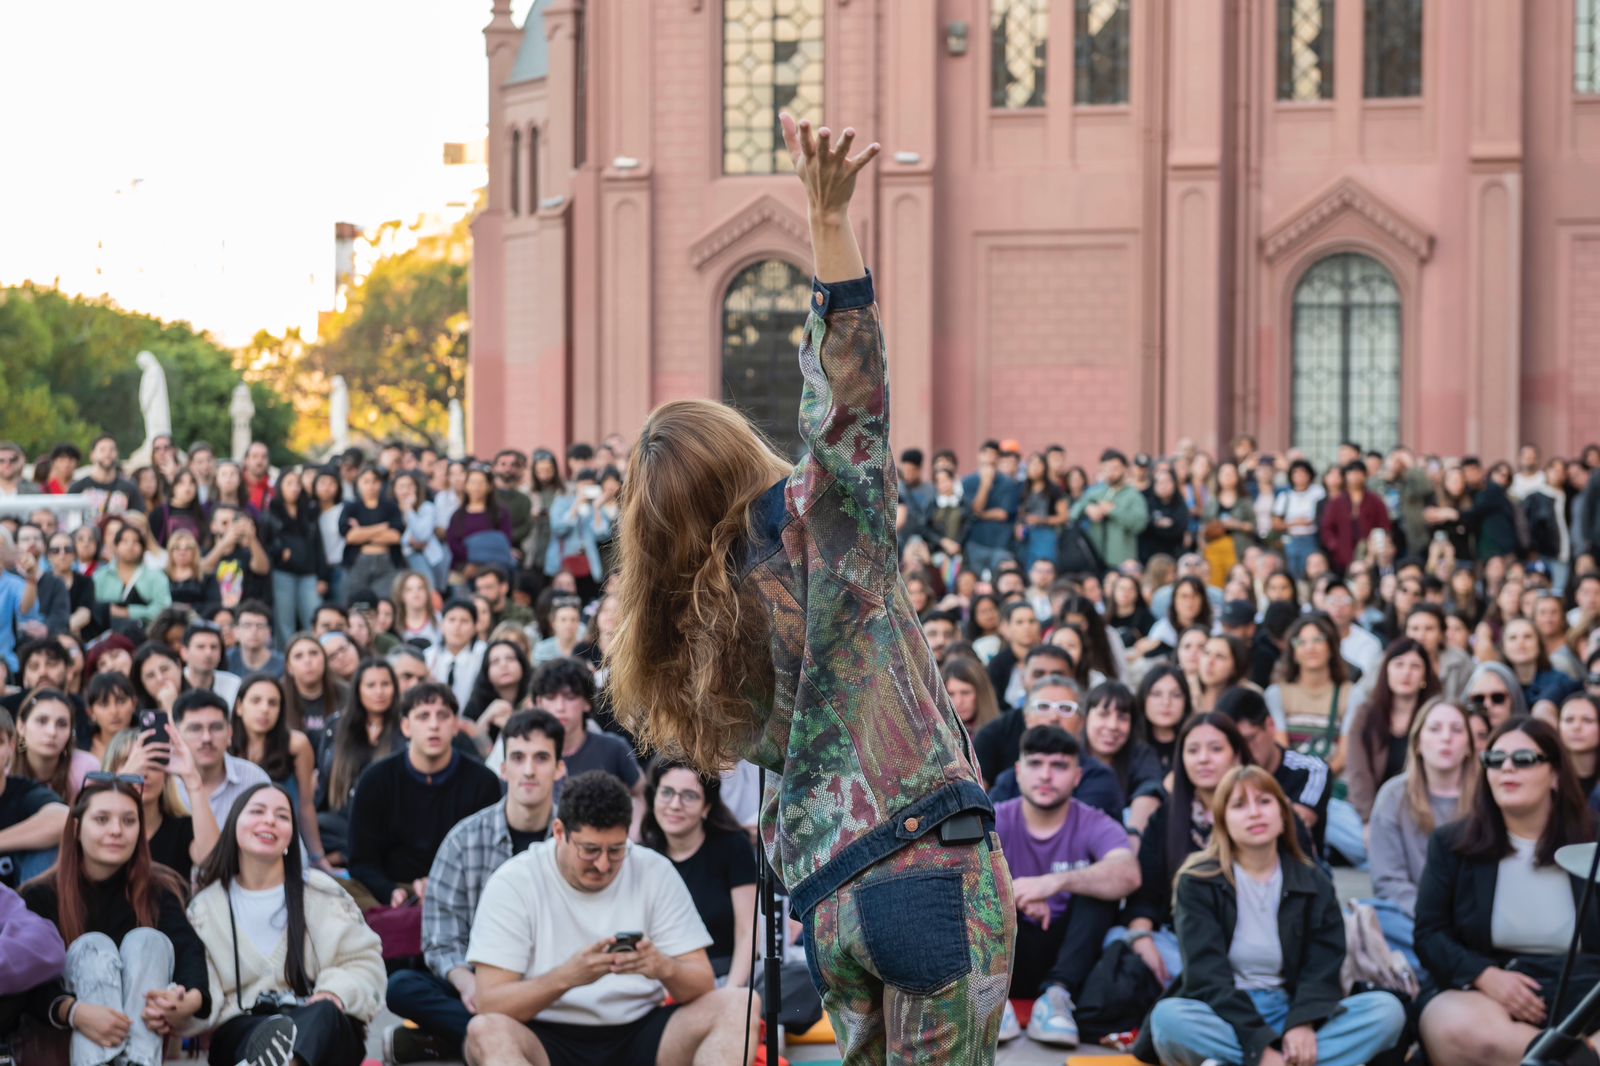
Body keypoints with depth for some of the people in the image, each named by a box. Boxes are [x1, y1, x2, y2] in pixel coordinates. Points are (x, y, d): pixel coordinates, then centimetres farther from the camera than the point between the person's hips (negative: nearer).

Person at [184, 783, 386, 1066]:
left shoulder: (323, 893, 13)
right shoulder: (204, 907, 12)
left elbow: (365, 961, 10)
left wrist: (337, 991, -13)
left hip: (326, 1031, -1)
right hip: (244, 1032, 1)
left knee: (323, 1014, -39)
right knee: (269, 1034, -38)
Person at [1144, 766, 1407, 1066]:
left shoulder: (1314, 885, 8)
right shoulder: (1199, 882, -2)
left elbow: (1322, 968, -2)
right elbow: (1207, 975, -13)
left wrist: (1304, 1023, -25)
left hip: (1289, 1012, 3)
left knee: (1387, 1010, -22)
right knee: (1168, 1018, -37)